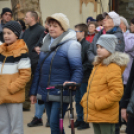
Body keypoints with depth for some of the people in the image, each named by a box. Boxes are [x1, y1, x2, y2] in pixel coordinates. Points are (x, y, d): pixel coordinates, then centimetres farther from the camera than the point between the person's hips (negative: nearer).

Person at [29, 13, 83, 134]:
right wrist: (34, 91, 19)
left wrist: (74, 82, -32)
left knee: (55, 124, -14)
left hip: (61, 92, -7)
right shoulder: (46, 43, 14)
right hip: (46, 92, 7)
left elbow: (77, 69, -13)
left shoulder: (71, 44, -8)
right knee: (53, 124, 12)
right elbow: (39, 69, 18)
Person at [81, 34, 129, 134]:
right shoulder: (98, 65, 16)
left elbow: (117, 92, -21)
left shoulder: (113, 67, -13)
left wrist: (98, 104, -21)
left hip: (106, 116, -9)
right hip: (95, 114, 9)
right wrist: (85, 100, 10)